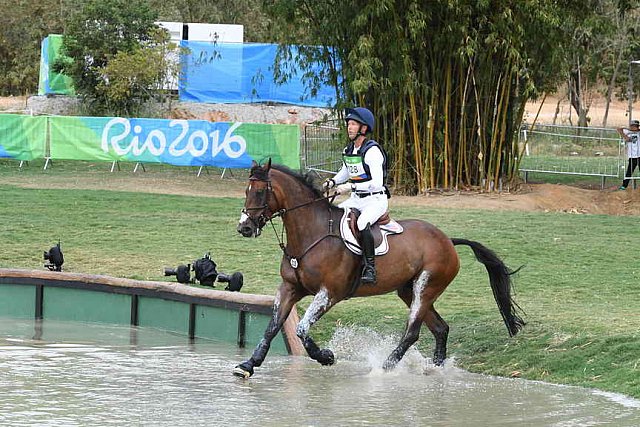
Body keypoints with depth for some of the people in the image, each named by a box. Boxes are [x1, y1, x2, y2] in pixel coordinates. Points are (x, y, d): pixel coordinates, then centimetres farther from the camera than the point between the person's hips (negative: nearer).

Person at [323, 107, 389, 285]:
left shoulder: (372, 151, -17)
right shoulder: (348, 150, 9)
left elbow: (377, 183, -23)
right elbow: (345, 172, 29)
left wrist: (352, 186, -24)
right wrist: (332, 181, 9)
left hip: (376, 200, -9)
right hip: (356, 199, 9)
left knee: (362, 224, -35)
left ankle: (370, 268, -31)